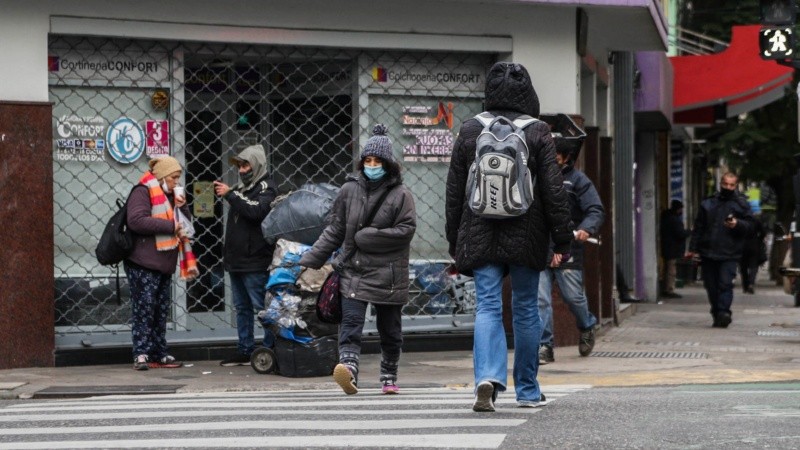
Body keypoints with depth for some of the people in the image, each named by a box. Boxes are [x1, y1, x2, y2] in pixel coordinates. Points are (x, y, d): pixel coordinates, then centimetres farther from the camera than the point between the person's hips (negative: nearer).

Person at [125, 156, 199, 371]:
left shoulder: (169, 195, 19)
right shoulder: (143, 192, -9)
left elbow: (185, 224, 25)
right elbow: (136, 220, -23)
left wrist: (182, 207, 3)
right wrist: (170, 226, -21)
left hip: (164, 264, 9)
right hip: (143, 265, -9)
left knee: (161, 310, 10)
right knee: (144, 308, -9)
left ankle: (160, 355, 14)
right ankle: (141, 355, -8)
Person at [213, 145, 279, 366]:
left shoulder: (266, 188, -6)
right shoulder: (241, 188, 18)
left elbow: (256, 210, -25)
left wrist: (230, 194, -21)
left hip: (255, 262, -9)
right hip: (236, 260, 9)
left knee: (262, 307, -8)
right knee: (242, 308, 12)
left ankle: (270, 349, -6)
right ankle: (244, 351, 17)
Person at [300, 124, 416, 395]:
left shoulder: (400, 195, -3)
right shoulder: (350, 190, 5)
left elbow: (406, 230, -10)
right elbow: (334, 231, 10)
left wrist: (366, 236, -13)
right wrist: (310, 260, 7)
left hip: (388, 274, -1)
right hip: (353, 270, 1)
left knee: (390, 330, 10)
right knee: (351, 323, -16)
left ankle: (389, 377, 26)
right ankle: (349, 369, -31)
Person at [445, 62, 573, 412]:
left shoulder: (469, 131, 3)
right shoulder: (537, 133, -3)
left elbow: (454, 191, 6)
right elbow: (554, 190, -4)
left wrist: (455, 241, 14)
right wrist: (562, 240, 2)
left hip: (480, 236, 1)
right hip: (526, 237, 0)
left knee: (487, 307, -2)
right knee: (526, 308, 10)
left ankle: (488, 377, -25)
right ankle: (527, 389, 18)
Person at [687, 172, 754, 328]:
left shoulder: (741, 204, 7)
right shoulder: (707, 204, 14)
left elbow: (749, 226, 3)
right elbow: (698, 227, 15)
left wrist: (737, 224, -17)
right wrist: (693, 248, 11)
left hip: (729, 254, -3)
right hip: (708, 253, 3)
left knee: (725, 284, -16)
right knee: (711, 286, 6)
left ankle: (723, 312, -21)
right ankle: (717, 315, 15)